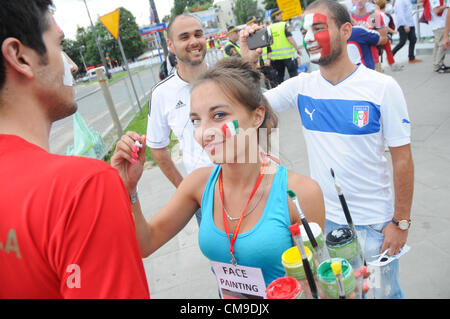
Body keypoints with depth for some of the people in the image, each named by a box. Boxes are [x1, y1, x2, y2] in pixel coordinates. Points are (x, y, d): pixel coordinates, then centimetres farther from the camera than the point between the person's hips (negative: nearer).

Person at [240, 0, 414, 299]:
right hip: (322, 217, 3)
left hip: (374, 221, -2)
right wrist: (246, 62, -17)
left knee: (383, 291, 20)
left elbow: (402, 159, -10)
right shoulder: (301, 86, -6)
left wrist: (401, 222, -8)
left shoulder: (382, 87, -15)